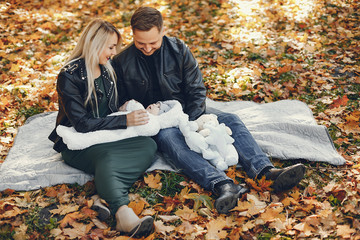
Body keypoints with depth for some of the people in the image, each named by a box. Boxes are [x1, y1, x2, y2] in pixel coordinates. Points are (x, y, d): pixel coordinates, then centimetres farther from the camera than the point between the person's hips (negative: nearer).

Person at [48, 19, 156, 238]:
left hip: (107, 136, 6)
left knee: (149, 145, -22)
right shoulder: (70, 76, -14)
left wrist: (135, 111, 1)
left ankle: (106, 197, -37)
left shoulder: (107, 70, 8)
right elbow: (82, 123, -20)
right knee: (106, 157, -39)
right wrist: (125, 121, -23)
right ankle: (123, 213, -62)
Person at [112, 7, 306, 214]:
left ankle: (267, 171, -39)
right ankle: (222, 185, -58)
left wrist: (191, 122, -15)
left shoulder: (178, 49, -2)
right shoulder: (122, 63, -6)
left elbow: (196, 90, -1)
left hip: (187, 111, 4)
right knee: (170, 139, -37)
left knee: (230, 120, -20)